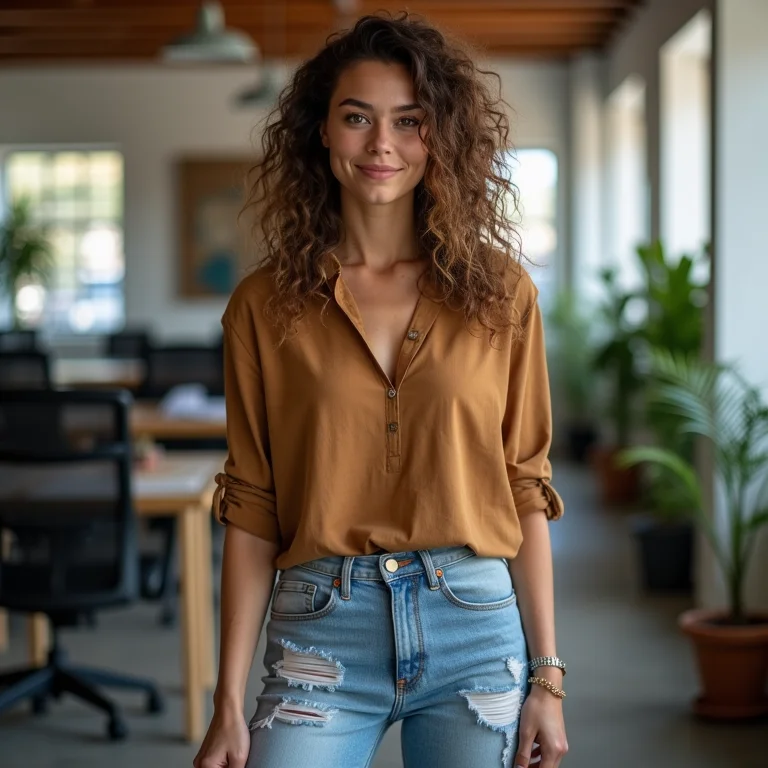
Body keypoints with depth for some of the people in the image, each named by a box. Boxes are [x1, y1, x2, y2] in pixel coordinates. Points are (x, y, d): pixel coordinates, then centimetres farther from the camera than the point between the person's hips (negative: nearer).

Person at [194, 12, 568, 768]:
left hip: (475, 626, 1)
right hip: (322, 631, 0)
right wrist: (229, 702, -1)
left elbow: (525, 487, 4)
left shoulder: (499, 291, 3)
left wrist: (546, 676, 1)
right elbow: (250, 511, 2)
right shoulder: (265, 304, 2)